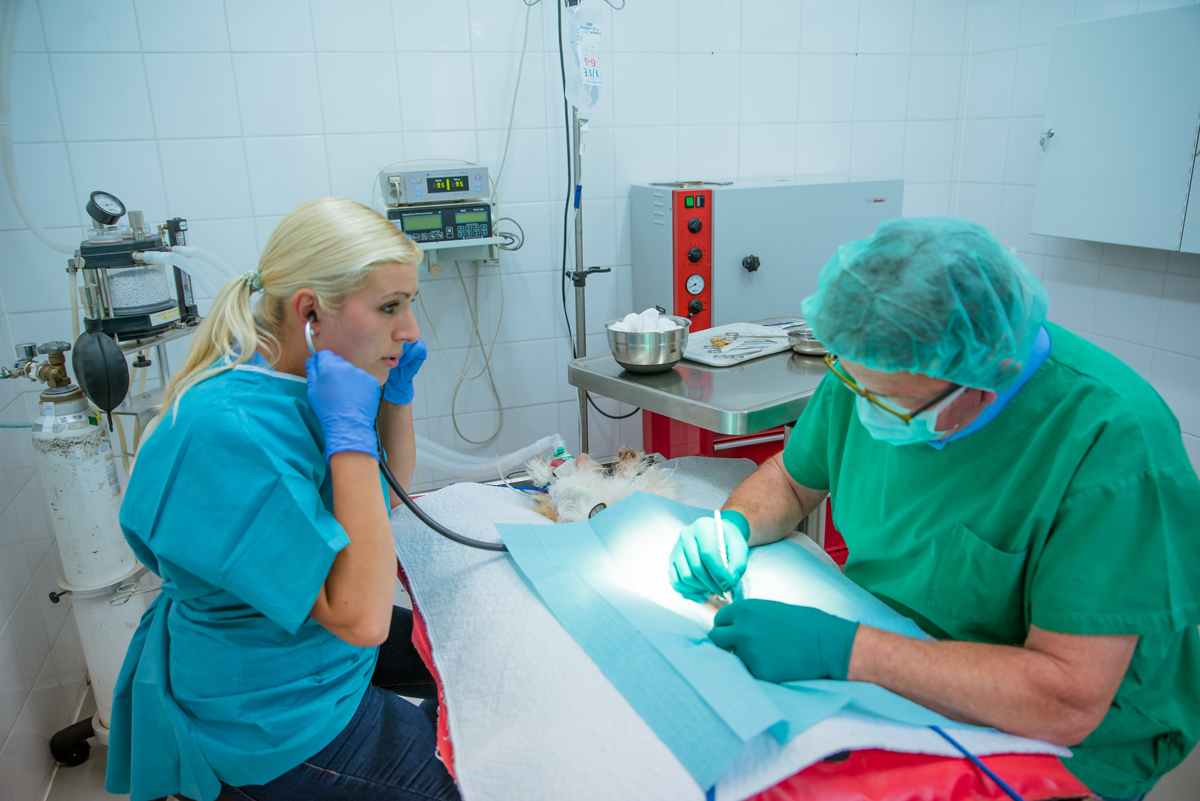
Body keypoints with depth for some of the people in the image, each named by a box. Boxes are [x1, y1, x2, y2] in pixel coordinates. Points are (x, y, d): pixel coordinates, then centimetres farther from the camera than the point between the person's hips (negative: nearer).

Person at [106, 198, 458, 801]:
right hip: (273, 723, -8)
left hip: (322, 635, 9)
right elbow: (360, 618, -34)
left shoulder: (304, 382, -6)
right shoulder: (229, 432, -34)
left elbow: (390, 494, 9)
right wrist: (349, 433, -34)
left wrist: (397, 394, -7)